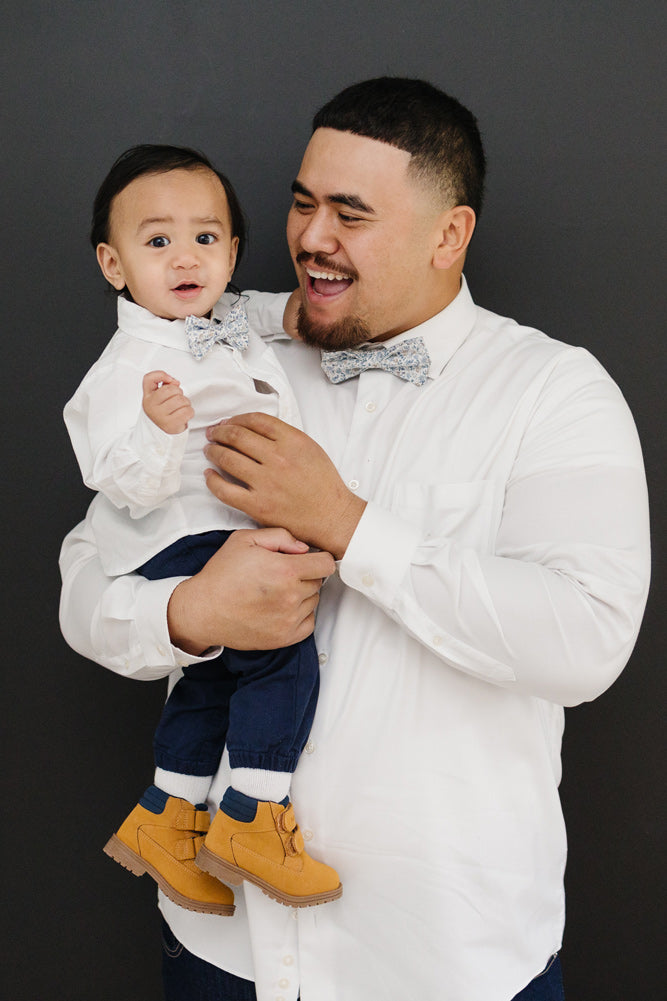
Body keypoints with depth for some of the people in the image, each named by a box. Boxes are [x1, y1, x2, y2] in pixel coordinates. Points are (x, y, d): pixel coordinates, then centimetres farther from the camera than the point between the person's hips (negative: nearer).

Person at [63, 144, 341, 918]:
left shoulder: (235, 336, 10)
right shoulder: (129, 367, -18)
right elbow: (130, 489, -26)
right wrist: (158, 429, -41)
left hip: (234, 535, 10)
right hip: (176, 547, -10)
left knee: (216, 677, 22)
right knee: (283, 651, -21)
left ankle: (167, 818, 39)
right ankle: (252, 822, -6)